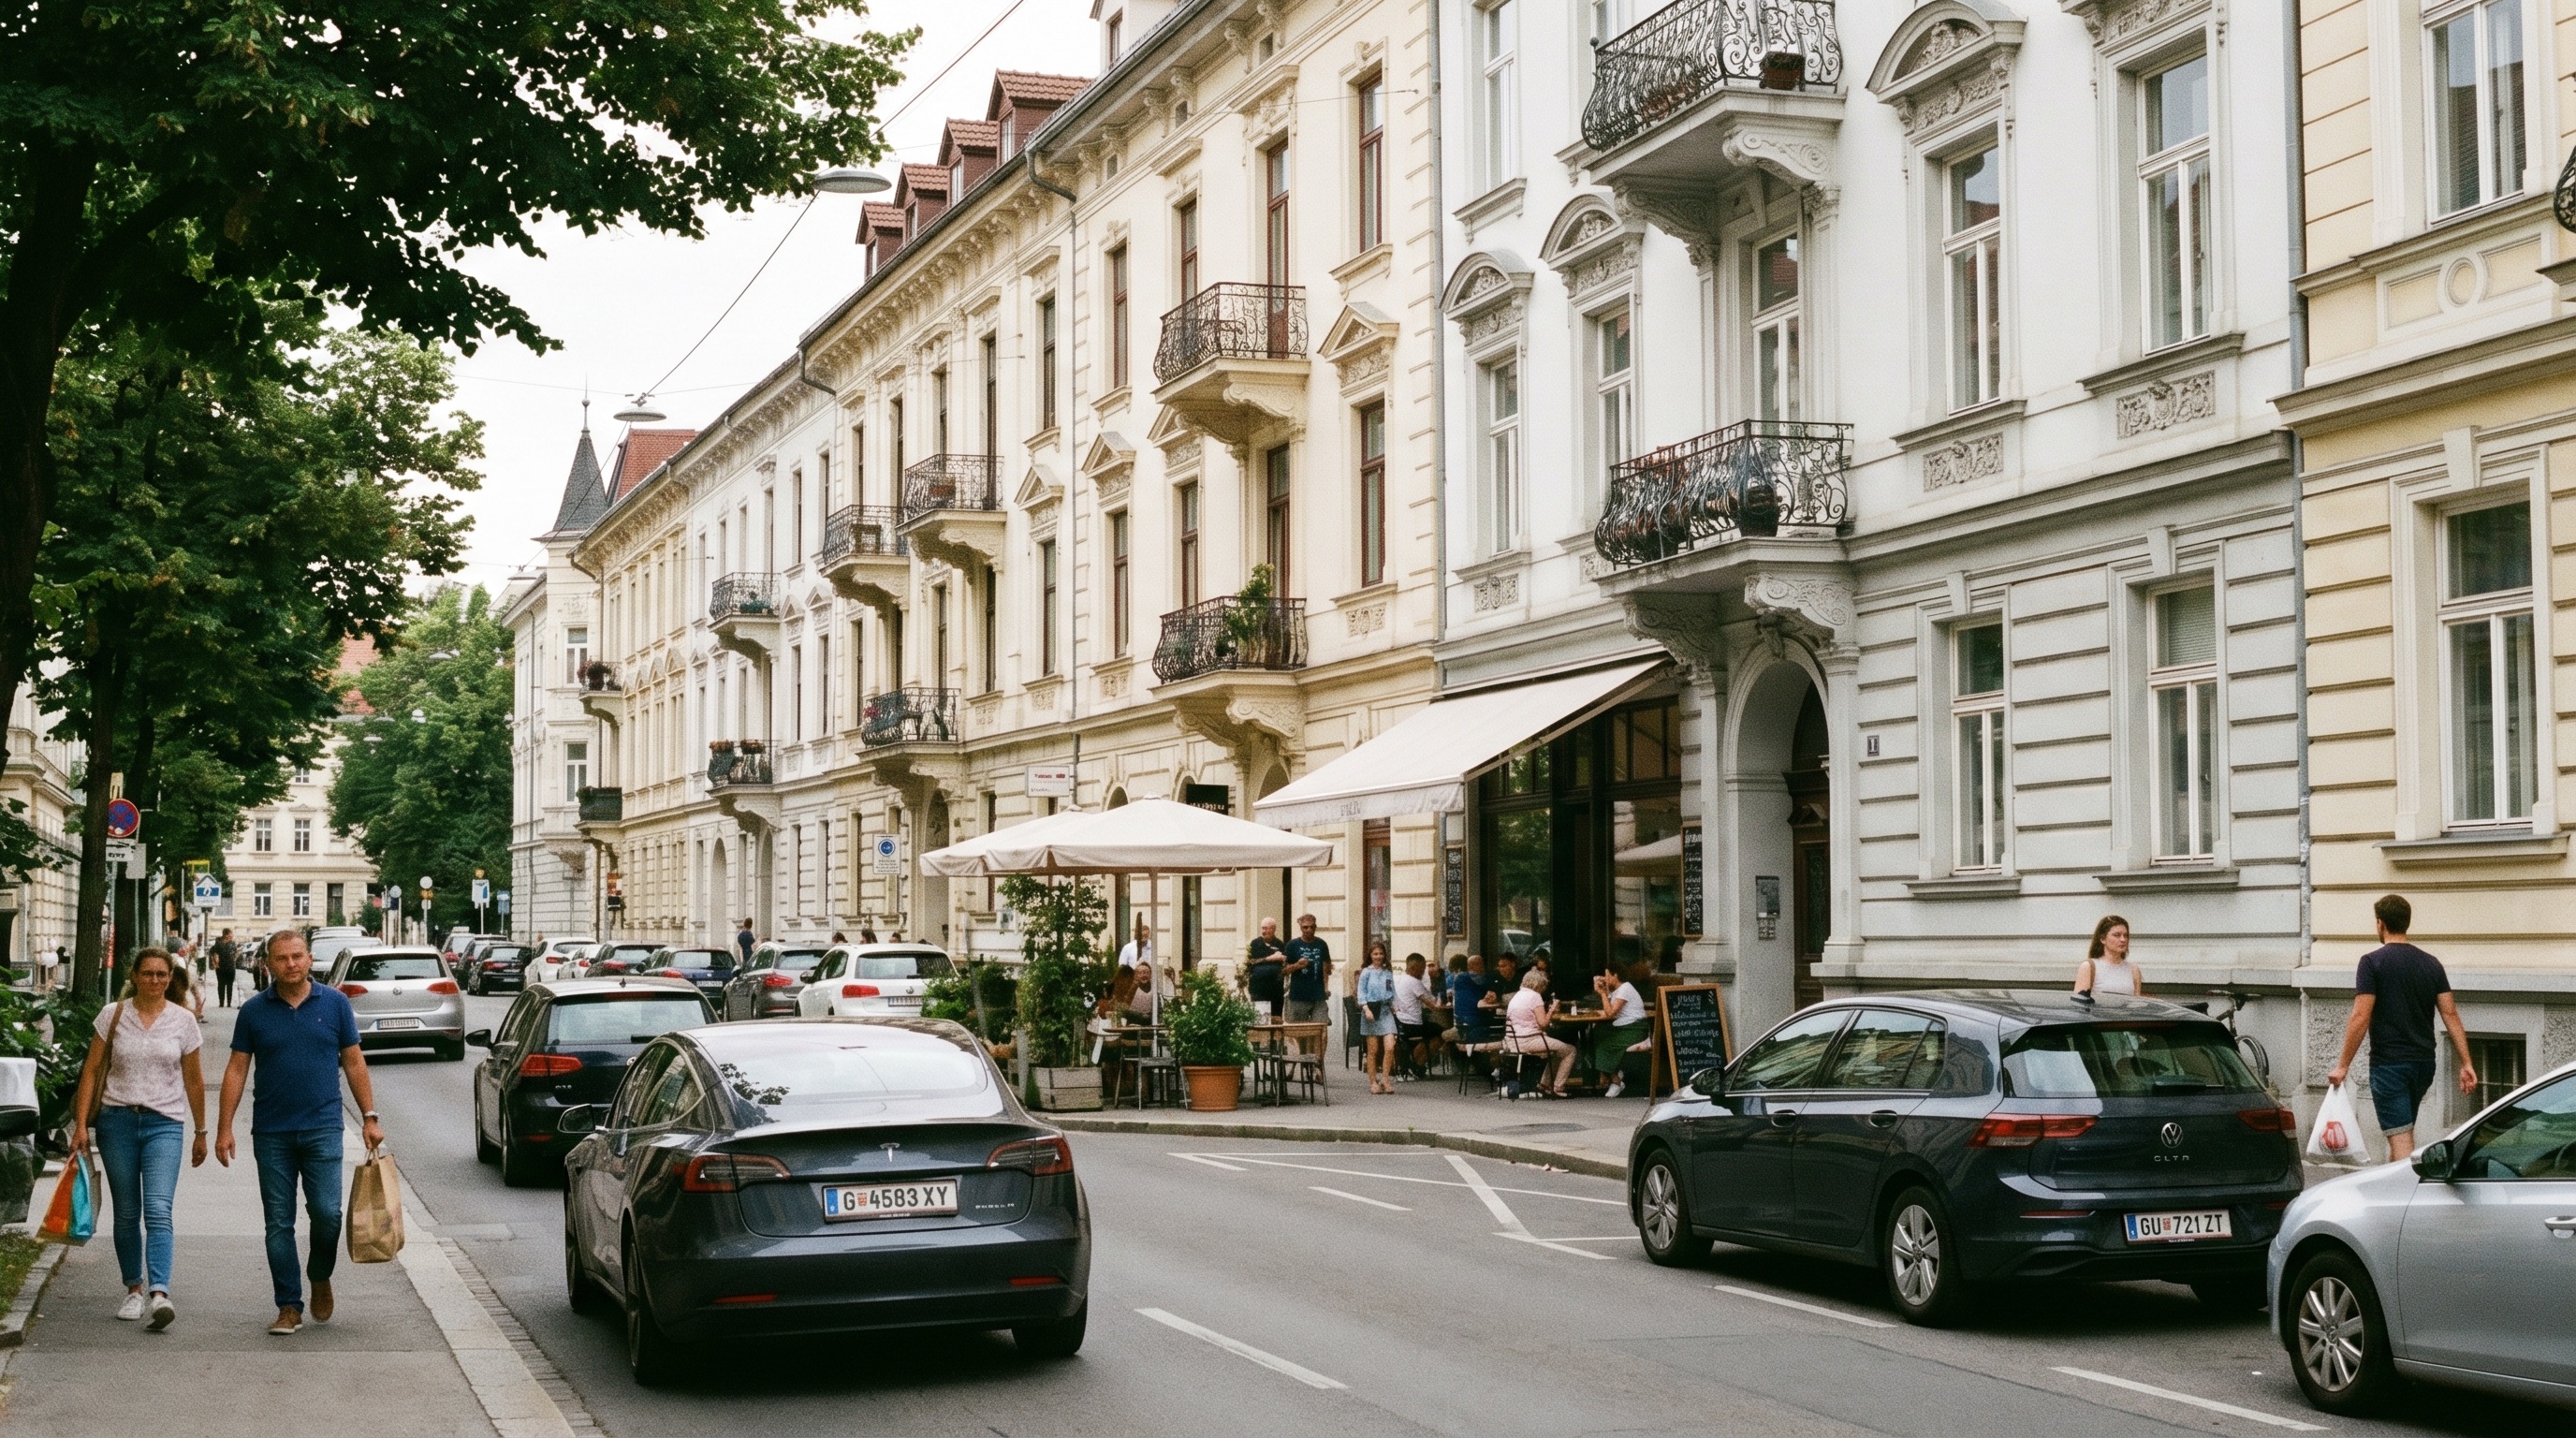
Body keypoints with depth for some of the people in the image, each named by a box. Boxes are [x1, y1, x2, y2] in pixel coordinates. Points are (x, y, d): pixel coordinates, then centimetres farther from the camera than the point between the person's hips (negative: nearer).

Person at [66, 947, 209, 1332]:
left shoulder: (182, 1021, 4)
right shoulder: (113, 1015, 3)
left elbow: (194, 1081, 11)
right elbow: (92, 1070, 5)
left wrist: (201, 1133, 15)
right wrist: (81, 1122, -2)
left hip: (164, 1123, -1)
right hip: (117, 1122, 1)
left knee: (158, 1210, -15)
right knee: (127, 1213, 7)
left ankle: (160, 1294, -24)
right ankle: (133, 1290, 19)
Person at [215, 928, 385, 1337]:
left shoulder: (334, 1004, 4)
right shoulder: (254, 1011, 4)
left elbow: (354, 1062, 8)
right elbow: (237, 1069, 6)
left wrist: (370, 1117, 3)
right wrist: (224, 1128, 0)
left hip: (322, 1127, -1)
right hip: (271, 1131, 1)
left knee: (326, 1211, -8)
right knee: (279, 1222, 3)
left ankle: (320, 1277, 20)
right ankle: (289, 1306, 10)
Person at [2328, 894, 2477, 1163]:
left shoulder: (2373, 962, -10)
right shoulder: (2431, 964, 7)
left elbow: (2361, 1018, -15)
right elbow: (2450, 1014, 2)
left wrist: (2343, 1066, -11)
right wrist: (2466, 1064, 2)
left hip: (2389, 1063, -6)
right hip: (2424, 1063, 6)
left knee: (2401, 1138, -7)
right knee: (2404, 1130, 21)